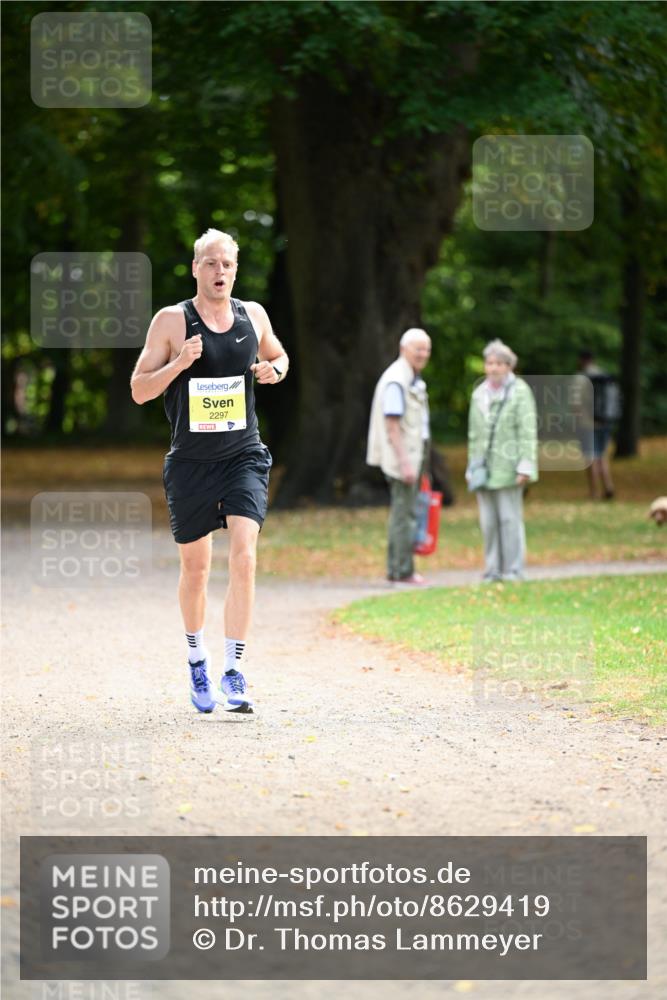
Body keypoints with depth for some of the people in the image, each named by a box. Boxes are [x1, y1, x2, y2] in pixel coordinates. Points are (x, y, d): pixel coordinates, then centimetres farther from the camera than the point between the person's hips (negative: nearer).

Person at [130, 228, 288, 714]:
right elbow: (139, 390, -4)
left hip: (244, 456, 1)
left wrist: (273, 370, 0)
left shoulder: (253, 315, 4)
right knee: (195, 568, 10)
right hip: (191, 461, -1)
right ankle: (197, 660, 34)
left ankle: (234, 672, -16)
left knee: (244, 557, -17)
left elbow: (278, 356, 24)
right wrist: (179, 363, -21)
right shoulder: (171, 321, -5)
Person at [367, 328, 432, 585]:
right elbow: (392, 426, -21)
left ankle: (396, 568, 18)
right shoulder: (396, 381, -16)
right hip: (402, 457, -10)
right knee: (404, 514, -8)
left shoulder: (412, 379, 16)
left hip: (411, 454, 10)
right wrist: (405, 462, -25)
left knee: (401, 513, 13)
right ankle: (403, 570, -6)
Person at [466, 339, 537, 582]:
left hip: (507, 468, -5)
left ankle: (513, 570, 2)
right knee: (488, 521, 4)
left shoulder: (520, 391, -3)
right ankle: (492, 569, 10)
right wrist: (472, 466, 14)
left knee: (509, 518, -4)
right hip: (484, 469, 5)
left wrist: (525, 466, -14)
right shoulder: (479, 394, 14)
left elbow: (528, 431, -7)